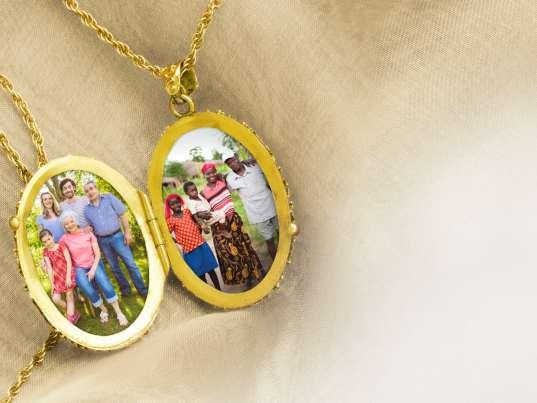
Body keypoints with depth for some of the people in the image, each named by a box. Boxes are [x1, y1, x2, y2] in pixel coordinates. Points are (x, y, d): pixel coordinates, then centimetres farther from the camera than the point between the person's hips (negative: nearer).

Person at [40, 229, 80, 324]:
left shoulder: (61, 246, -4)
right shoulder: (46, 253, 5)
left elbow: (68, 262, -8)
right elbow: (49, 268, 1)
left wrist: (68, 277, -15)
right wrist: (52, 283, -4)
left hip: (68, 274, -4)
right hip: (57, 277, 4)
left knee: (69, 296, -1)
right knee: (55, 299, -1)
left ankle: (71, 320, 1)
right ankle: (73, 313, 20)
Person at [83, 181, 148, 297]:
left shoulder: (109, 198, -4)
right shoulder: (87, 210, 5)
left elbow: (123, 214, -4)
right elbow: (91, 226, 16)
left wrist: (127, 232, -8)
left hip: (116, 236, -3)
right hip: (102, 241, 3)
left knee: (130, 263, -4)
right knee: (114, 267, 10)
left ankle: (143, 290, 1)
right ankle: (125, 288, 23)